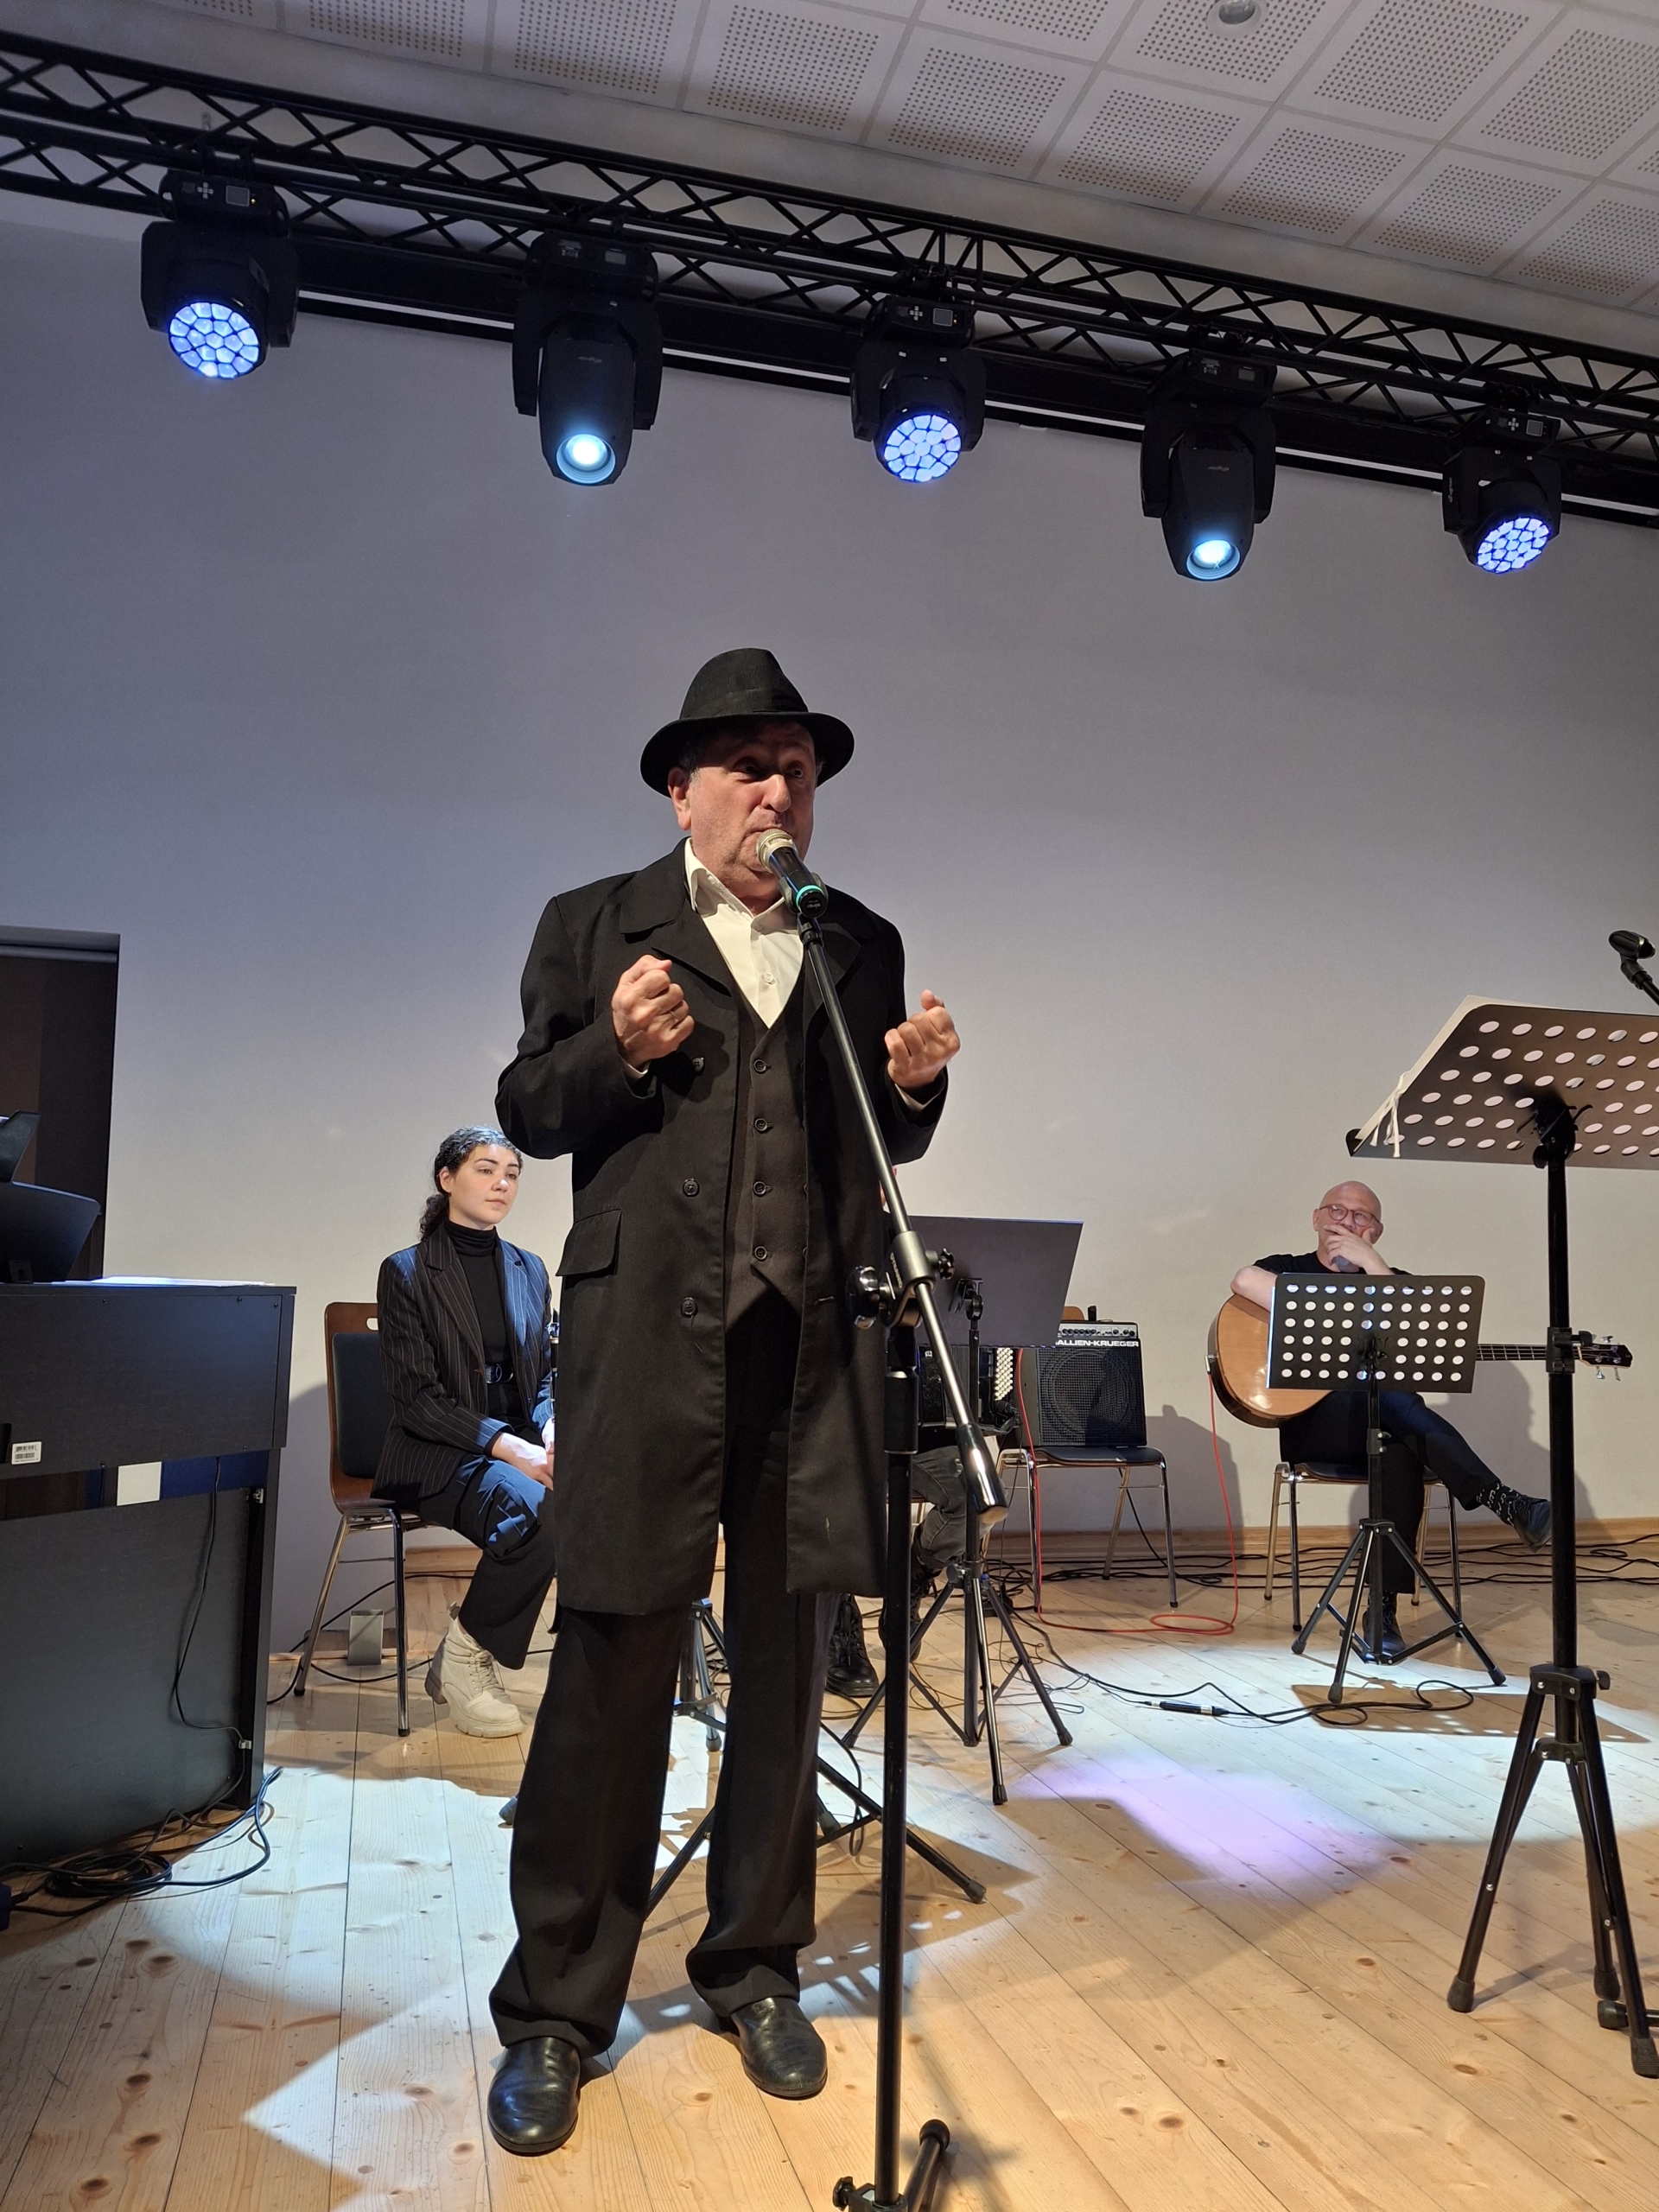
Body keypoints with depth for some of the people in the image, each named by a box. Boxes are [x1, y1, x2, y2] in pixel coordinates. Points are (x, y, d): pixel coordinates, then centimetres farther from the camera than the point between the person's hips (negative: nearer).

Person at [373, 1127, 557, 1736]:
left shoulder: (529, 1270, 13)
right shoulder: (406, 1273, -2)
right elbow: (414, 1398, -9)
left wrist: (552, 1429, -10)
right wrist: (505, 1445, -21)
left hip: (521, 1441, 5)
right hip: (437, 1452, -5)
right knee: (534, 1510, -34)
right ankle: (464, 1658, -9)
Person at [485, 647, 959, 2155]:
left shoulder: (865, 944, 15)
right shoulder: (593, 928, 8)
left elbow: (884, 1144, 17)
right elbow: (526, 1112, 6)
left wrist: (916, 1084, -3)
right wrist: (617, 1051, -12)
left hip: (814, 1343, 3)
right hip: (647, 1338, -2)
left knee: (787, 1663, 11)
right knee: (613, 1660, 2)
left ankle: (757, 1969, 30)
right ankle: (557, 2009, 21)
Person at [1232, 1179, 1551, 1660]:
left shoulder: (1395, 1282, 18)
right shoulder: (1288, 1269, 11)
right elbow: (1244, 1281, -17)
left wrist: (1368, 1260, -9)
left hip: (1384, 1428, 3)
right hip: (1313, 1426, -3)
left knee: (1401, 1455, -35)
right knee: (1389, 1397, -35)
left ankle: (1384, 1608, -31)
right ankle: (1503, 1502, -38)